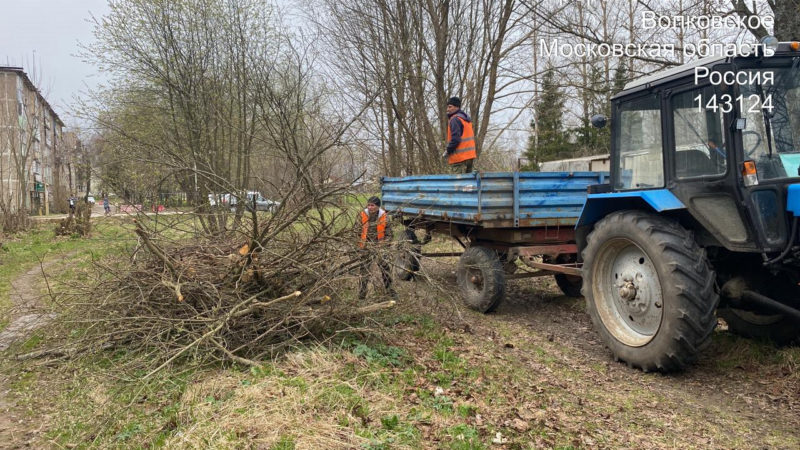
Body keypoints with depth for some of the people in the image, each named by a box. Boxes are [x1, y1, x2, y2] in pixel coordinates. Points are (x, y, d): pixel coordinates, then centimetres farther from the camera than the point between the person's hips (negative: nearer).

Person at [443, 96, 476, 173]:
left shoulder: (455, 119, -12)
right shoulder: (466, 118, 18)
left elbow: (456, 138, -21)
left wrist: (448, 151, -10)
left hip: (461, 156, -10)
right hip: (470, 154, 10)